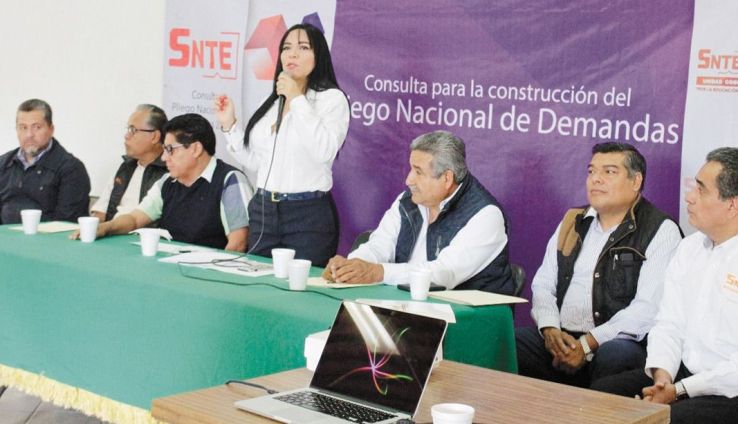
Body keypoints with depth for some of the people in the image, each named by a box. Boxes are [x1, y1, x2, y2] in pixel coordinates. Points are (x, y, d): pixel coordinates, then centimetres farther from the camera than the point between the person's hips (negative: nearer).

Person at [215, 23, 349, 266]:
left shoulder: (331, 98, -4)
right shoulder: (272, 102, 15)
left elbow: (324, 152, -22)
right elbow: (255, 163, 17)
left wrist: (297, 99, -16)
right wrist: (229, 125, 9)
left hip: (308, 214, -6)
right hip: (263, 211, 6)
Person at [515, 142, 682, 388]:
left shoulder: (661, 231, 1)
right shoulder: (572, 223, 20)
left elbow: (648, 309, -10)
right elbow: (543, 285, 16)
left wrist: (588, 343, -18)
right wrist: (550, 329, -6)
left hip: (618, 342, -4)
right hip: (559, 338, 5)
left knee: (613, 355, -38)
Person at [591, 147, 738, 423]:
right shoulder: (690, 248, 11)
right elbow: (669, 323, 9)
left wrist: (680, 390, -18)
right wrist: (662, 373, -9)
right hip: (682, 374, 7)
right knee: (600, 395, -6)